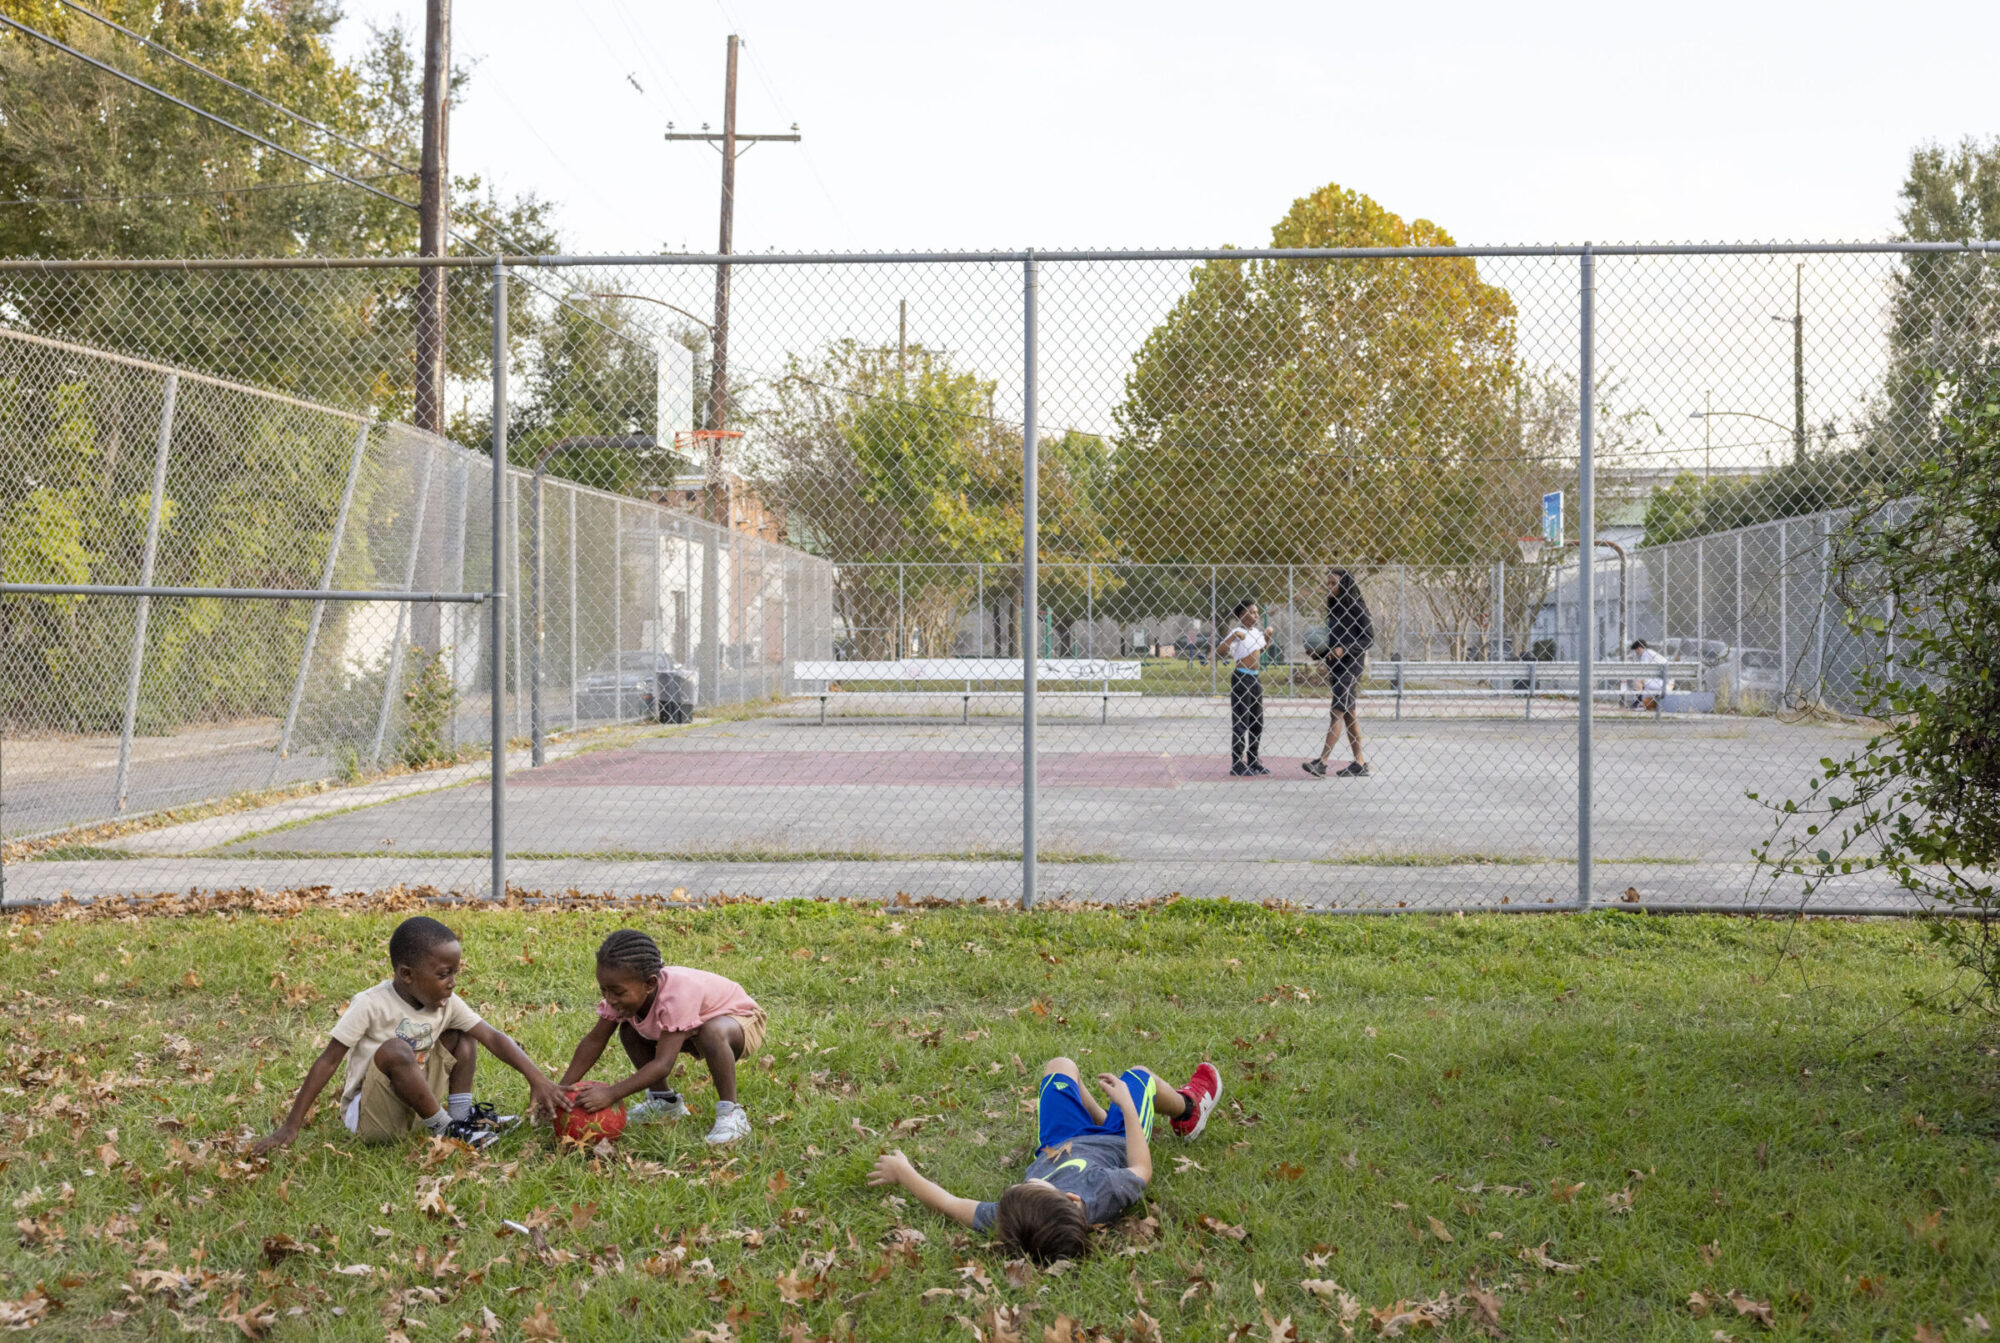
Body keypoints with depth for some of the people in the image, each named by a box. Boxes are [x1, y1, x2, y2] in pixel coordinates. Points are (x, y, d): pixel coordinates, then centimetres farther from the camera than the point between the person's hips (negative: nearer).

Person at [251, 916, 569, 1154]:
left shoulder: (447, 1004, -4)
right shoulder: (371, 1005, -20)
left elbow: (493, 1038, -8)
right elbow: (328, 1061, -18)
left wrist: (537, 1079, -21)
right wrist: (290, 1127, -20)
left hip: (413, 1108, 6)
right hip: (369, 1117, -6)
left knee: (461, 1036, -1)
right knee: (395, 1050, -34)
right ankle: (445, 1130, -18)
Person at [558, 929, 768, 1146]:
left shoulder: (676, 996, -40)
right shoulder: (626, 993, -18)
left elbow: (663, 1064, -42)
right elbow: (594, 1041, -9)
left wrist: (611, 1094, -45)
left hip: (742, 1021, -8)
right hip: (695, 1028, 8)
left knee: (712, 1032, -40)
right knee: (629, 1031, -6)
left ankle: (731, 1113, -24)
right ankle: (663, 1100, 10)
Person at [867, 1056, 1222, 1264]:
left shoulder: (1014, 1223, -48)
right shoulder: (1104, 1192, -49)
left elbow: (948, 1203, -33)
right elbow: (1142, 1169, -26)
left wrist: (903, 1172, -20)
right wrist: (1126, 1104, -17)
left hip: (1056, 1147, 2)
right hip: (1116, 1147, -2)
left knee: (1060, 1066, 22)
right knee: (1140, 1075, 21)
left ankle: (1104, 1119, 52)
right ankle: (1189, 1109, 55)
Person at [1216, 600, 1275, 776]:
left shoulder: (1256, 632, 11)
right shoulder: (1237, 632, -12)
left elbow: (1262, 648, 33)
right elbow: (1218, 654, -22)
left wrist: (1268, 635, 18)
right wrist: (1233, 636, -30)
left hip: (1254, 678, 8)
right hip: (1241, 677, -8)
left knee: (1257, 721, 12)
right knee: (1240, 722, -5)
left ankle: (1253, 761, 22)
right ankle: (1237, 764, -1)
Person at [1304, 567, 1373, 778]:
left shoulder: (1357, 607, -9)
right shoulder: (1334, 607, 14)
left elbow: (1369, 639, -10)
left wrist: (1344, 650, -20)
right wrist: (1328, 663, 9)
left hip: (1351, 664, -8)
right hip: (1336, 665, 8)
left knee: (1337, 712, -12)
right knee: (1348, 714, 9)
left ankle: (1322, 763, -17)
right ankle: (1360, 764, 14)